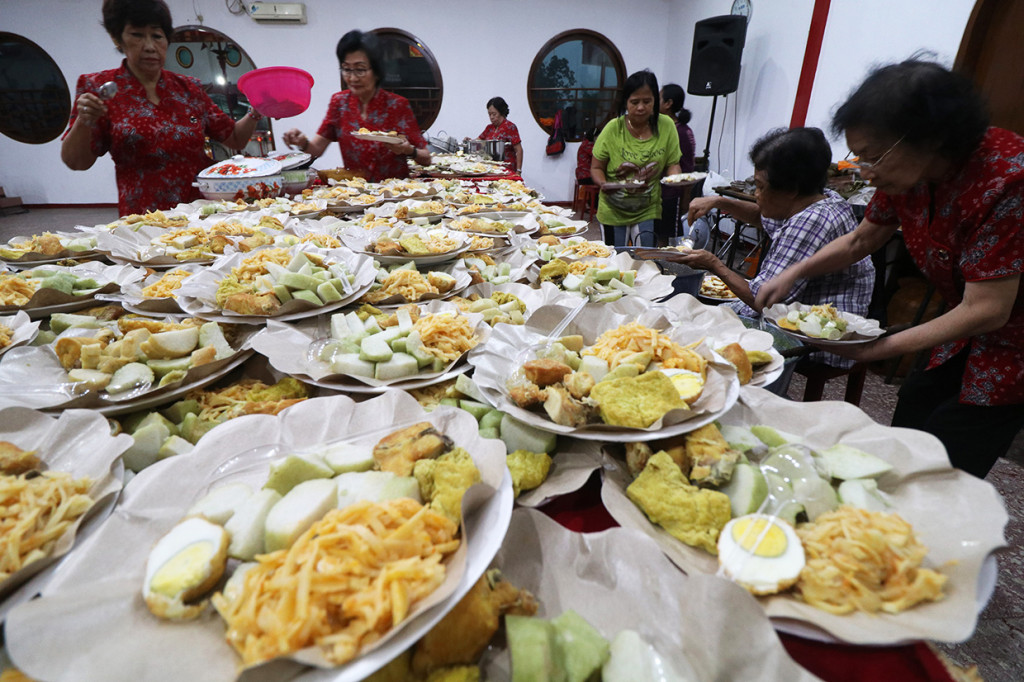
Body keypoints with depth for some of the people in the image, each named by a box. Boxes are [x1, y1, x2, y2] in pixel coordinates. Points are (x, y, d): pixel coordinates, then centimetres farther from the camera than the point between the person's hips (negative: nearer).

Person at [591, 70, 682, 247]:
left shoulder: (666, 126, -7)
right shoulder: (613, 129, -12)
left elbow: (672, 164, -1)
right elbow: (597, 168, -6)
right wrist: (603, 183, -29)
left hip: (649, 210, 1)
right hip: (614, 211, -1)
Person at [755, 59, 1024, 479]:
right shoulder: (907, 173, -9)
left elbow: (986, 311, -27)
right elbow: (860, 240, 7)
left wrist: (884, 347, -26)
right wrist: (793, 274, -5)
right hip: (965, 334, 7)